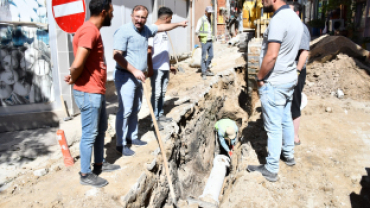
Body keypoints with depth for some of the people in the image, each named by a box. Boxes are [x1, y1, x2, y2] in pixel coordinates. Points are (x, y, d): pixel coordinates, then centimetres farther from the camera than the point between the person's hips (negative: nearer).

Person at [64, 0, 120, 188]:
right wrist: (73, 79, -9)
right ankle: (85, 174, 17)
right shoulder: (90, 31, -20)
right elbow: (77, 65, -28)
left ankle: (99, 164, 35)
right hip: (88, 93, -10)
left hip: (96, 92, 10)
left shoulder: (93, 30, 14)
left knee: (101, 129, 20)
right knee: (90, 134, 2)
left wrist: (73, 76, 2)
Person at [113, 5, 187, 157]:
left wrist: (178, 24, 38)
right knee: (125, 111, -8)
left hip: (138, 76, 8)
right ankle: (120, 144, 2)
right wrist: (134, 70, -24)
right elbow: (117, 55, -21)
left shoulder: (146, 29, 10)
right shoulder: (124, 31, -14)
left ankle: (132, 137, 27)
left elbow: (162, 27, 27)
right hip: (125, 76, -8)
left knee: (135, 110, 14)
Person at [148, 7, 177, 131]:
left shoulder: (164, 30, 15)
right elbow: (148, 51, -16)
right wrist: (150, 68, -19)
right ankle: (155, 119, 7)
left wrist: (169, 65, 23)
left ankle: (160, 114, 25)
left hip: (165, 68, 8)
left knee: (162, 93, 14)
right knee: (156, 94, -2)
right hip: (156, 69, -8)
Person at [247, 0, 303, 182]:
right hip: (289, 78, 9)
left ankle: (271, 169, 12)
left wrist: (259, 78, -12)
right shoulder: (295, 18, 9)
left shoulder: (278, 20, -20)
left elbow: (271, 56, -26)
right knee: (286, 119, 21)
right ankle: (288, 154, 39)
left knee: (274, 126, -1)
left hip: (274, 83, -9)